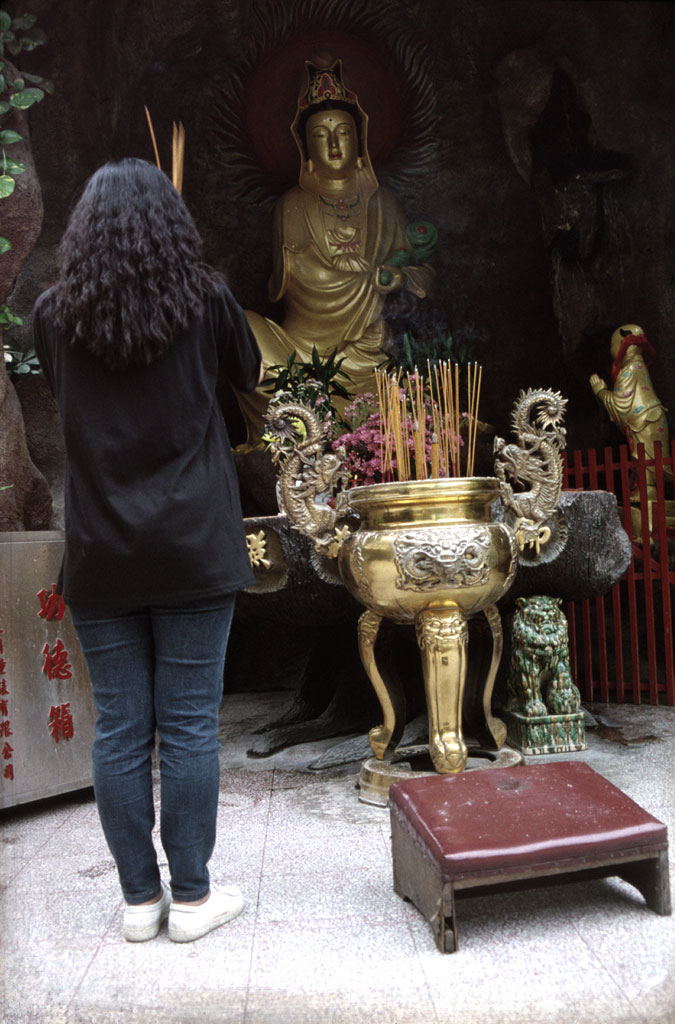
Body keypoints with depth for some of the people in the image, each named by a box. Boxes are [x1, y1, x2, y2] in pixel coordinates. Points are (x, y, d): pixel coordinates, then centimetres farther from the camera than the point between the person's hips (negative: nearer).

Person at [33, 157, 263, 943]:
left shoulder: (53, 314, 2)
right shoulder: (205, 300, -2)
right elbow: (249, 376, 13)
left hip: (99, 557, 2)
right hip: (193, 552, -1)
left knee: (119, 729, 10)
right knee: (189, 726, 6)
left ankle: (140, 898, 23)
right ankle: (191, 897, 19)